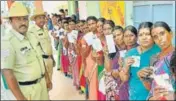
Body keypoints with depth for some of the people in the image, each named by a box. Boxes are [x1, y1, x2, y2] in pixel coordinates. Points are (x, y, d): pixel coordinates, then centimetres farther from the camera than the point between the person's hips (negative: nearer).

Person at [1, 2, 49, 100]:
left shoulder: (31, 36, 4)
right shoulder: (7, 42, -20)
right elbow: (8, 74, -22)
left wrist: (47, 78, 15)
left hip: (42, 83, 7)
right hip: (27, 89, -7)